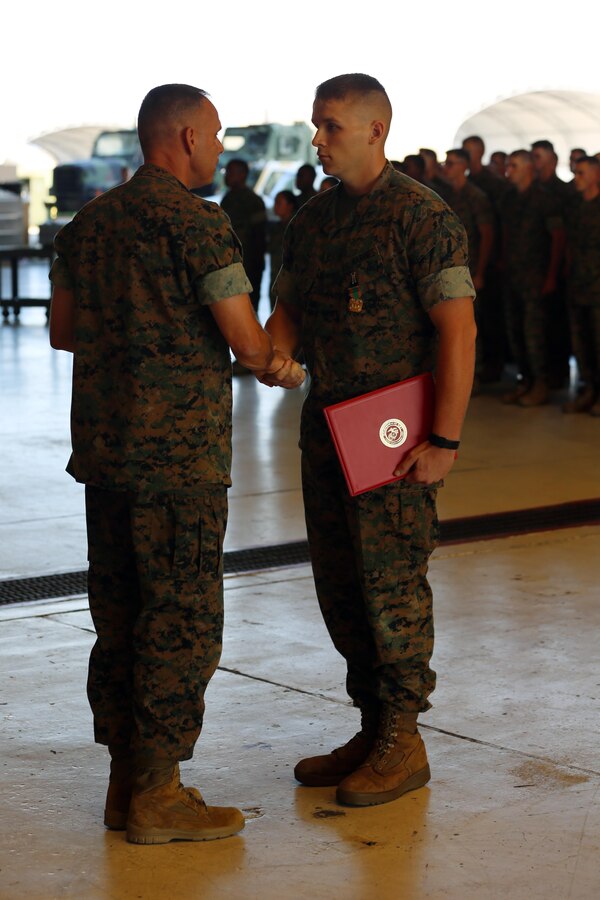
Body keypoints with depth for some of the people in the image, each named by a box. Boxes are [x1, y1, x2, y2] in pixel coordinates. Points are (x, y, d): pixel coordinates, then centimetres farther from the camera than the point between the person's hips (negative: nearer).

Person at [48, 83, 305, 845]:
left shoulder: (88, 222, 12)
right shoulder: (198, 222, -12)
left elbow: (62, 331, 19)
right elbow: (246, 340, -12)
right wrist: (282, 369, 9)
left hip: (102, 444, 8)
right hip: (178, 452, -8)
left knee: (119, 615, 13)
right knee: (182, 619, 0)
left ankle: (126, 780, 21)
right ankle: (158, 796, 5)